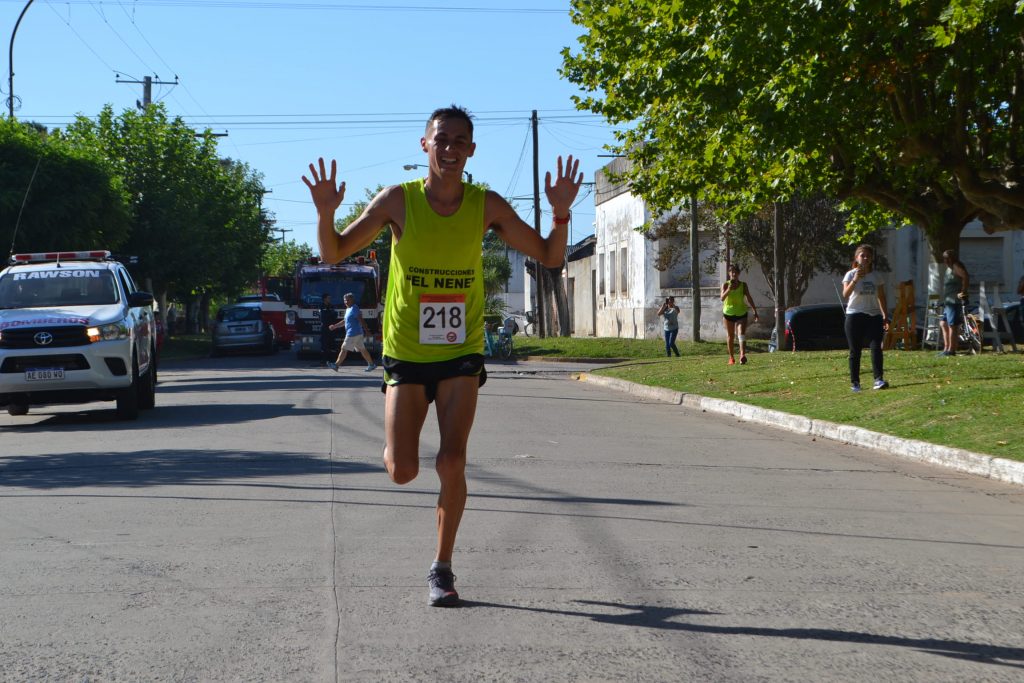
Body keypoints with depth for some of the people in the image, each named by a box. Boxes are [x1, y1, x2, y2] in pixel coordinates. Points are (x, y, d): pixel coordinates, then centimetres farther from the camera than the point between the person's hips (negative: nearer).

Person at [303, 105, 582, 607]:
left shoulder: (487, 206, -4)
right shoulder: (398, 201, -7)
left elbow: (550, 257, 2)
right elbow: (333, 253, -1)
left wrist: (561, 212, -16)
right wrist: (325, 213, -21)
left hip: (461, 354, 0)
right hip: (406, 355, 0)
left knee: (451, 462, -11)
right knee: (402, 472, -4)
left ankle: (442, 567, 7)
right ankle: (395, 444, 35)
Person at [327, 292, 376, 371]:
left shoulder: (354, 309, -12)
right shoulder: (348, 309, 19)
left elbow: (361, 320, -18)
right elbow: (344, 321, 28)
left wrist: (365, 330, -22)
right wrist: (335, 326, 23)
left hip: (353, 334, -10)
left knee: (344, 349, -6)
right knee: (362, 350, 11)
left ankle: (336, 365, -4)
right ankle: (371, 364, 14)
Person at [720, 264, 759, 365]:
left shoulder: (743, 285, 0)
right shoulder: (725, 284, -3)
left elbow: (749, 298, 3)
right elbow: (722, 298, -17)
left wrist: (755, 312, 0)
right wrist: (728, 290, -34)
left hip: (741, 313, -1)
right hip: (728, 313, 1)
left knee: (741, 334, -17)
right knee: (730, 336, 10)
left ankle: (742, 355, -32)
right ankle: (731, 357, 23)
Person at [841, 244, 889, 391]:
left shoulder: (876, 276, 9)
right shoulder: (851, 275, -2)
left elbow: (881, 298, 14)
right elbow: (845, 294, -18)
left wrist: (885, 316, 8)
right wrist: (855, 279, -31)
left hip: (874, 316, 2)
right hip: (855, 315, -2)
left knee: (876, 347, -13)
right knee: (855, 351, 1)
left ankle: (878, 379, -18)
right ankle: (855, 382, 7)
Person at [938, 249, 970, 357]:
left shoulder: (956, 267, -10)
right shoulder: (949, 268, 20)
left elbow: (966, 277, -26)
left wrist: (963, 292, -24)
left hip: (954, 301, -11)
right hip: (948, 301, 11)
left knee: (952, 325, -8)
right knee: (943, 323, 13)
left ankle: (951, 350, -7)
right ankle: (946, 348, 15)